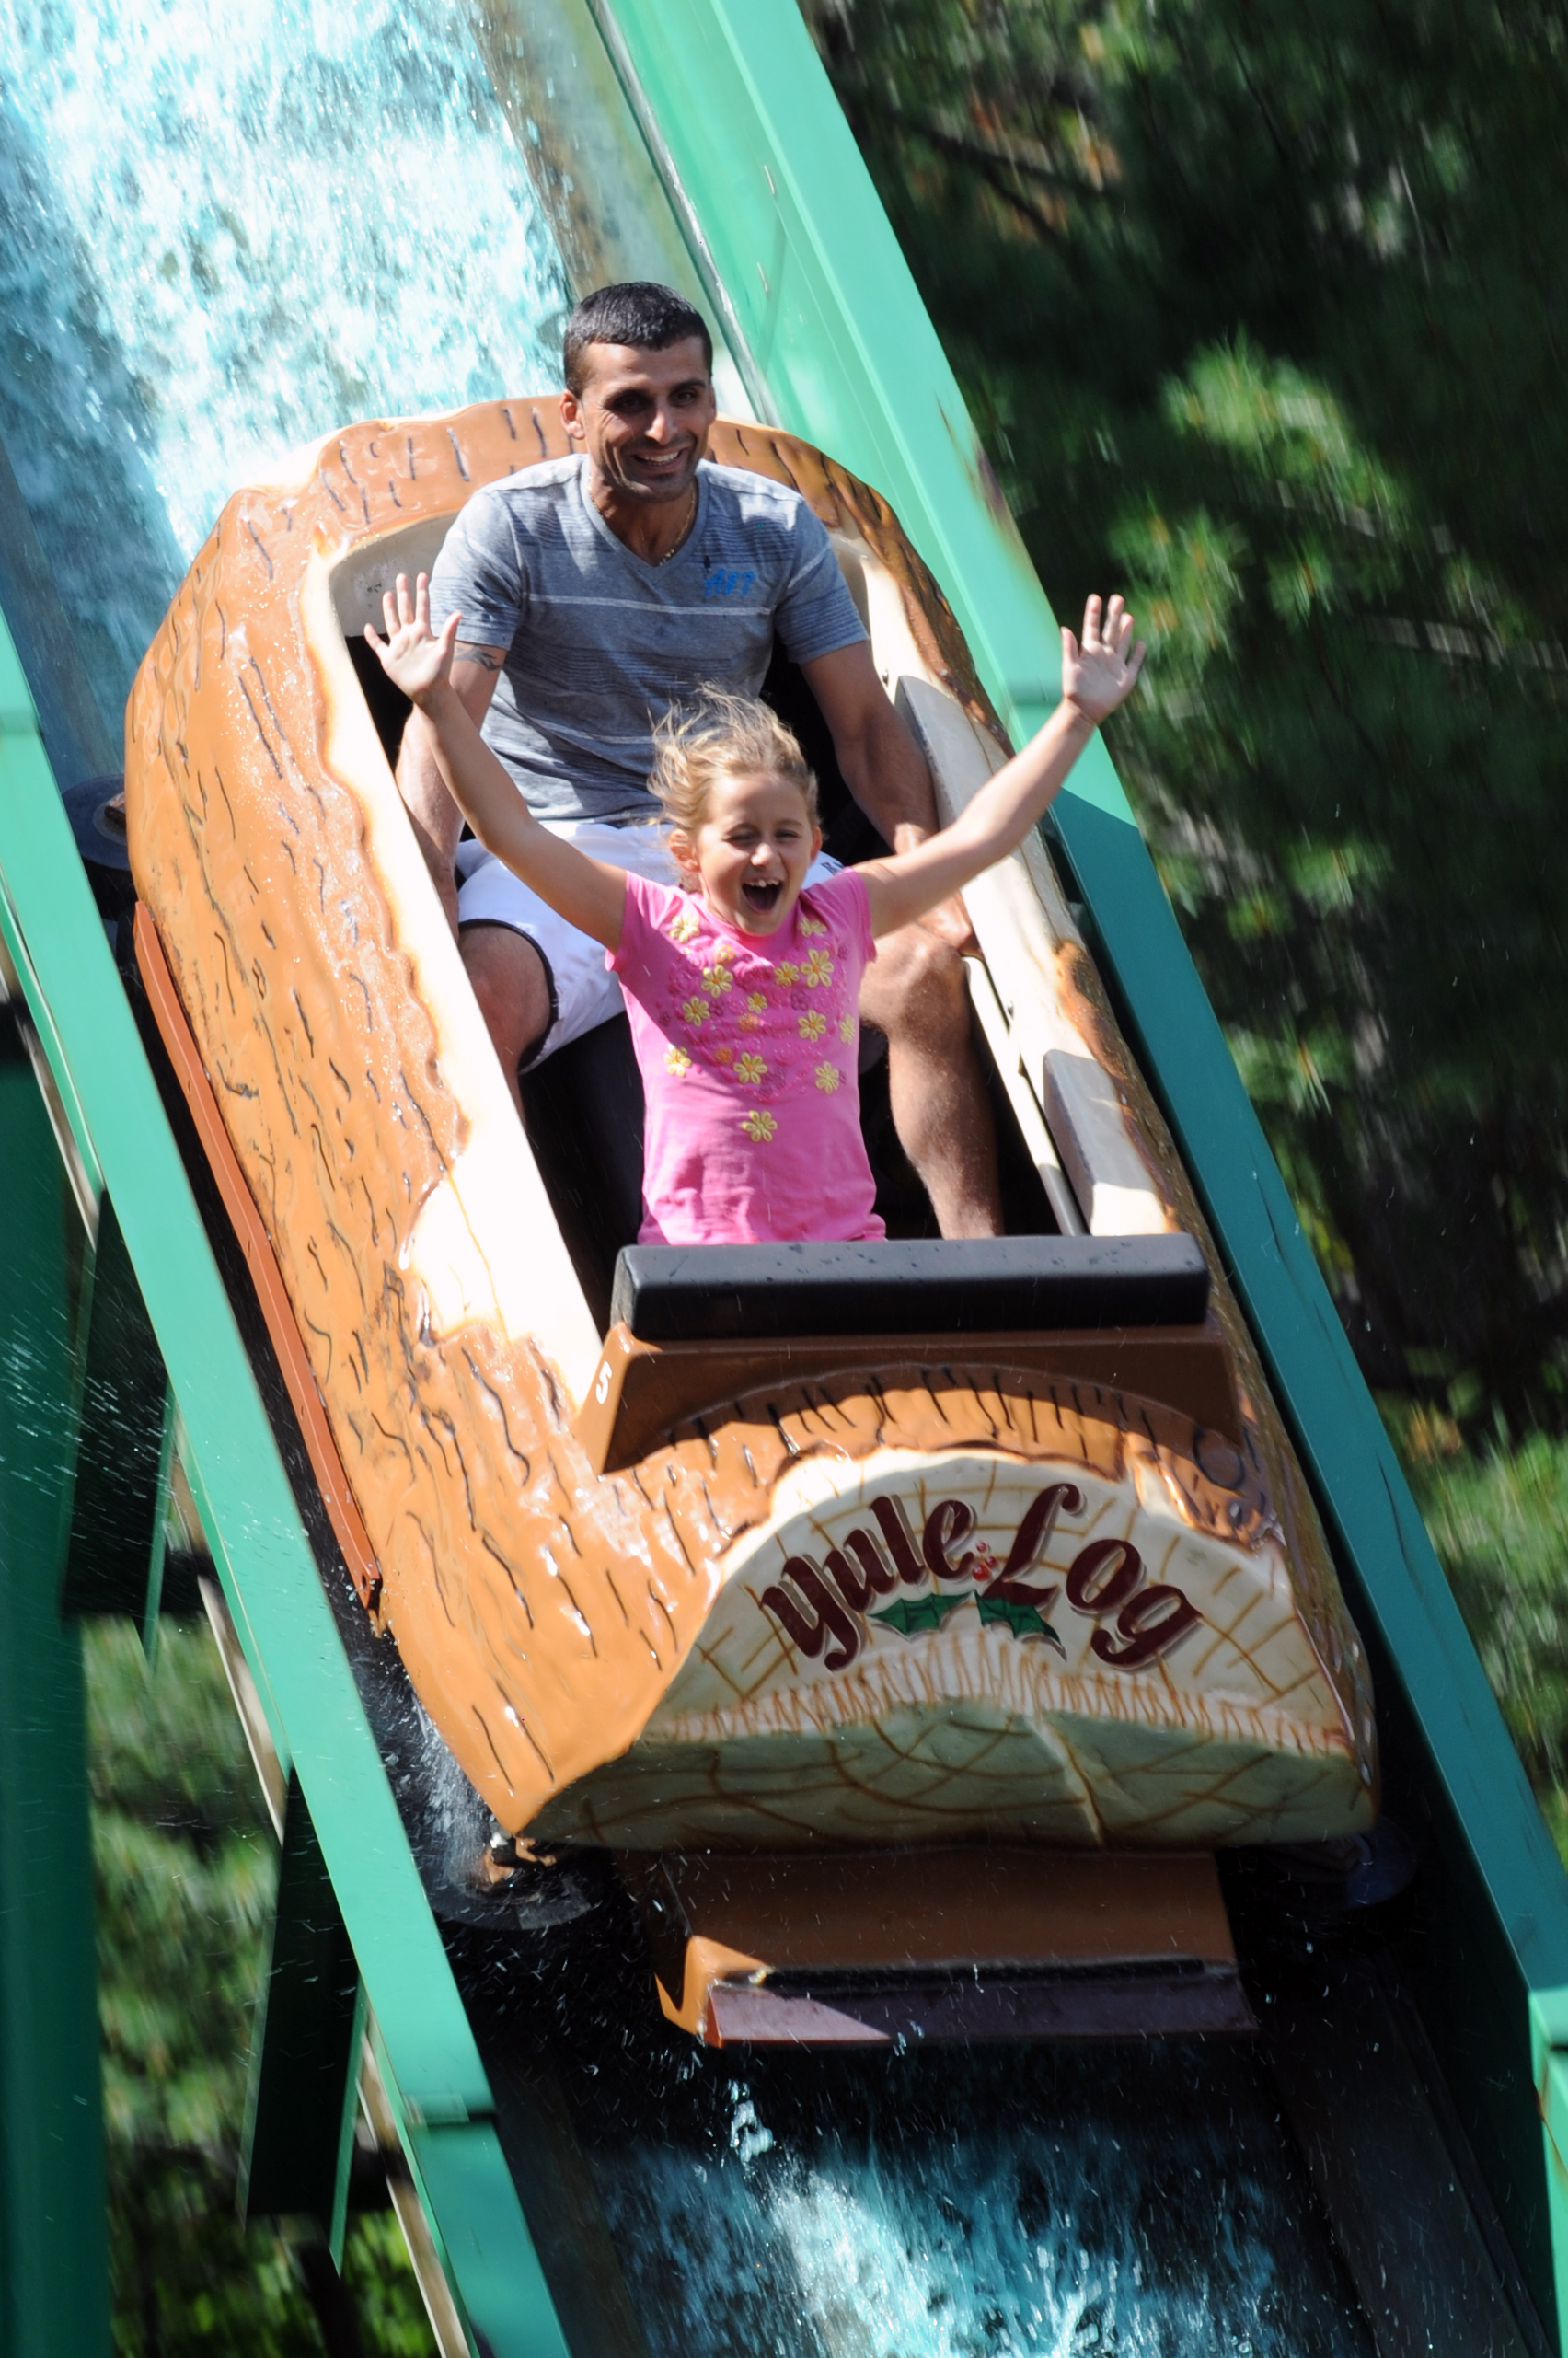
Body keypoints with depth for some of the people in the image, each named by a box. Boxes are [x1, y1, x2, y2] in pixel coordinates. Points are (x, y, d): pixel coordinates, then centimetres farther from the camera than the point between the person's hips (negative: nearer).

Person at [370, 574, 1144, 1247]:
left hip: (840, 1245, 3)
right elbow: (512, 833, -4)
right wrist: (439, 706, -12)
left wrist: (1078, 714, 12)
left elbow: (978, 837, 12)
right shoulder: (650, 926, 3)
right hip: (693, 1255, -3)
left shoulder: (839, 916, 10)